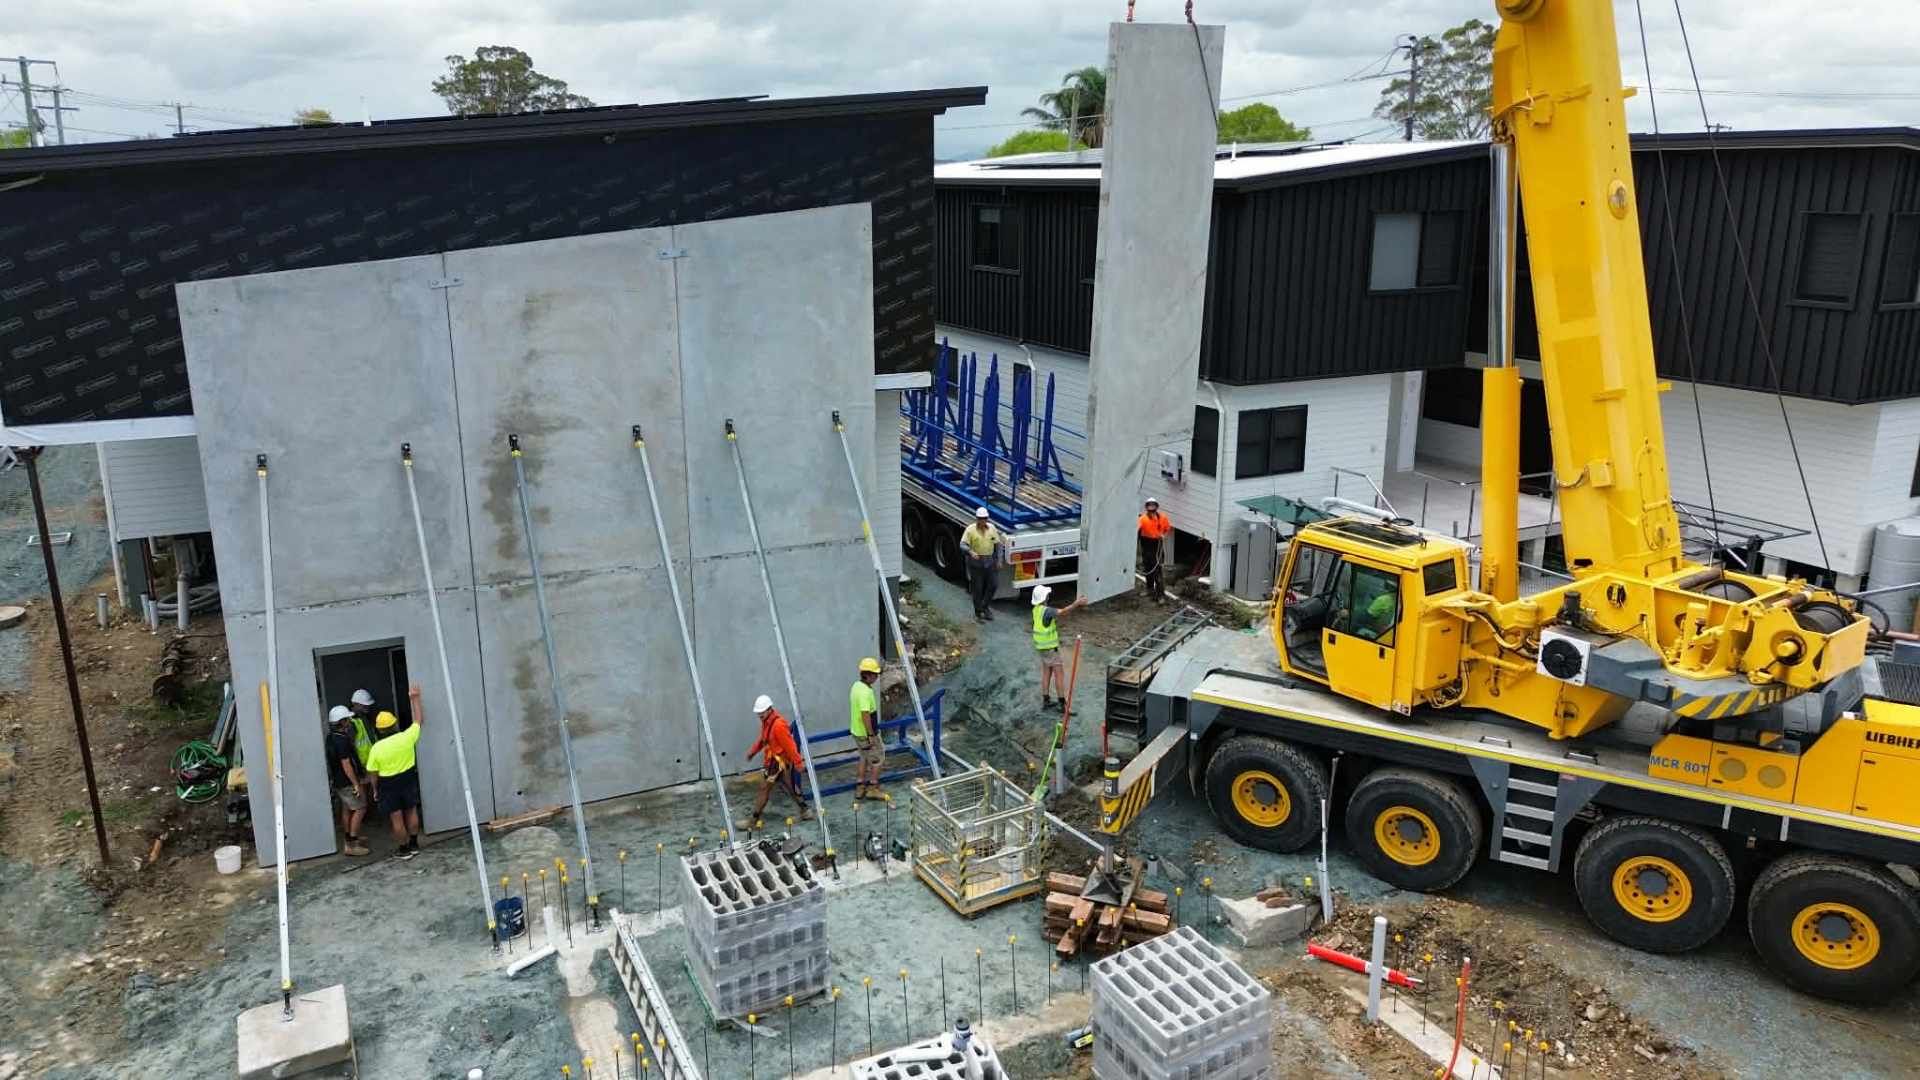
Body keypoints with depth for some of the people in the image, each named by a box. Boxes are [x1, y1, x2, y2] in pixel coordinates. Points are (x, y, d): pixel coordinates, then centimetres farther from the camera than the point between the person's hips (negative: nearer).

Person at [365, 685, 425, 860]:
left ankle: (404, 850, 16)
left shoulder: (377, 748, -16)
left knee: (396, 818, 7)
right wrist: (415, 699, 8)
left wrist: (375, 790, 7)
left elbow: (374, 773, -7)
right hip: (408, 779, 2)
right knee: (411, 812, 18)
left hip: (388, 785, -2)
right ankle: (414, 845, 26)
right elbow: (417, 720, 2)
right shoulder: (407, 737, -14)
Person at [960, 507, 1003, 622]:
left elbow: (998, 544, 10)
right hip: (976, 562, -4)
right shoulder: (970, 529, -9)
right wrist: (971, 552, -35)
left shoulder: (992, 528, 3)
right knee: (978, 588, 2)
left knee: (993, 584, 2)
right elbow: (963, 544, -15)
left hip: (990, 561, 4)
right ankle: (978, 613, 14)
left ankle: (985, 606, 24)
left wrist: (998, 560, 6)